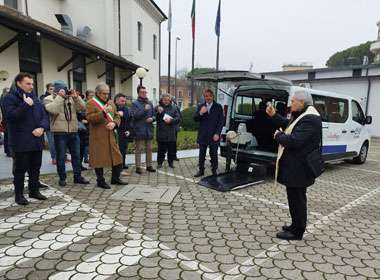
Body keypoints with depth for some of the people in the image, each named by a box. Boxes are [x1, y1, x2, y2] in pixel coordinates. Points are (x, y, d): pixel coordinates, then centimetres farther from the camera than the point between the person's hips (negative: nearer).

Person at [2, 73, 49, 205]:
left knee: (35, 168, 13)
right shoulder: (9, 98, -5)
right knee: (20, 169, 3)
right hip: (21, 142, -6)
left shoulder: (34, 97, 14)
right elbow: (11, 115, -19)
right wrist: (25, 105, -20)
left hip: (37, 140, 6)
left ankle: (34, 191, 26)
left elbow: (44, 115, 10)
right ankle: (19, 195, 16)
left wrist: (42, 128, -8)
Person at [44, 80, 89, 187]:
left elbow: (82, 107, 2)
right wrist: (60, 97, -17)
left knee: (76, 155, 10)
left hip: (73, 132, 5)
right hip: (59, 133, -4)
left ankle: (78, 176, 21)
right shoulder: (49, 99, -1)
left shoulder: (71, 98, 12)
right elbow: (53, 110, -21)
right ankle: (62, 178, 17)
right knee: (61, 157, 4)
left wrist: (76, 97, -9)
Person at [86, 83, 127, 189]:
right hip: (98, 136, -6)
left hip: (111, 135, 6)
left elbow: (117, 116, 14)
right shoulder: (91, 103, -4)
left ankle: (115, 178, 24)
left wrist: (114, 123, -7)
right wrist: (103, 112, -23)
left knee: (117, 157, 8)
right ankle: (100, 181, 16)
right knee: (100, 158, 1)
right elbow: (89, 118, -14)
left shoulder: (111, 103, 15)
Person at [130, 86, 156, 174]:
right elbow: (134, 116, -16)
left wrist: (152, 118, -7)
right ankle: (138, 167, 9)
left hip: (149, 130, 5)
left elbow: (154, 115, 15)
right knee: (138, 150, 2)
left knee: (149, 149, 12)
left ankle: (149, 165, 23)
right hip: (139, 130, -5)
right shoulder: (135, 104, -4)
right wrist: (144, 109, -23)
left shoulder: (150, 103, 11)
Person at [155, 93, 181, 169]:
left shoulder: (174, 107, 7)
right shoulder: (158, 108, 4)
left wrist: (171, 120, -15)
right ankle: (159, 162, 16)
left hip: (171, 133, 2)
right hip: (161, 133, -1)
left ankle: (170, 162, 21)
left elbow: (178, 118, 1)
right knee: (161, 149, 4)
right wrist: (159, 112, -17)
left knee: (171, 149, 8)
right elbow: (155, 118, -1)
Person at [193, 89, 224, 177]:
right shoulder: (200, 106, 7)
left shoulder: (218, 107, 1)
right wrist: (200, 113, -17)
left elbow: (221, 121, -1)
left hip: (214, 136, -2)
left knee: (213, 154, 4)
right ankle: (201, 170, 20)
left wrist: (217, 133, -10)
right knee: (202, 154, 9)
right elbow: (195, 119, 4)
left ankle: (214, 171, 17)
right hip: (203, 135, 2)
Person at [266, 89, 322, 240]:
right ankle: (296, 225, 34)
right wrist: (274, 115, 12)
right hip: (294, 166, 10)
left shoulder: (310, 119, -23)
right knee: (295, 197, 20)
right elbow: (288, 125, 24)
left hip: (299, 169, -10)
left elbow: (294, 141, -30)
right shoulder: (302, 115, 12)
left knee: (297, 199, 2)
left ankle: (297, 232, 16)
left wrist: (278, 136, -12)